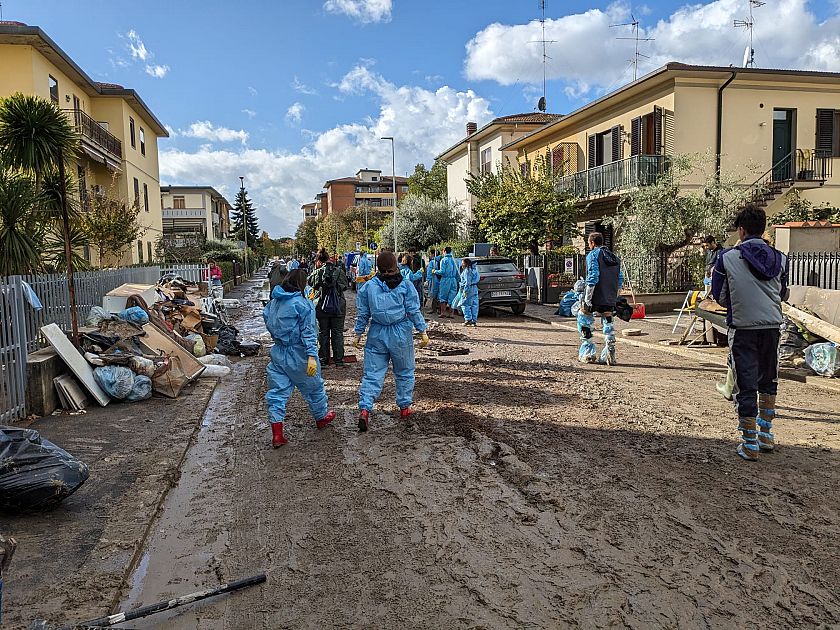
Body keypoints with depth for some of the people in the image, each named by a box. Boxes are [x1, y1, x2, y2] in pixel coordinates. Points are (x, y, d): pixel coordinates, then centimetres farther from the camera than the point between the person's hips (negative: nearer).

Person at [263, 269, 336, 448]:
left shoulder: (273, 301, 3)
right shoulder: (302, 304, -16)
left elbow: (267, 320, 15)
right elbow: (308, 332, -21)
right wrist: (311, 356, -24)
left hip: (278, 352, 5)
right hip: (297, 354, -5)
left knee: (277, 391, 7)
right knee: (313, 386, 17)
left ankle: (277, 434, 2)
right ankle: (322, 416, 38)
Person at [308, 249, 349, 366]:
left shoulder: (317, 273, -9)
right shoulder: (339, 271, -7)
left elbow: (309, 282, 8)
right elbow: (346, 286, 2)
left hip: (321, 308, 0)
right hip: (338, 307, 0)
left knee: (323, 333, 11)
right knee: (338, 333, 9)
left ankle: (324, 360, 15)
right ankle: (339, 360, 12)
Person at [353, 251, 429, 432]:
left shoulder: (368, 286, -1)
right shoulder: (405, 285, -6)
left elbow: (363, 314, 3)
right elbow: (414, 311, -4)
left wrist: (358, 334, 13)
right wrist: (423, 331, 3)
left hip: (377, 335, 1)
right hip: (401, 334, -1)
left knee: (372, 374, 3)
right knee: (404, 371, 17)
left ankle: (364, 408, -12)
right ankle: (404, 407, 26)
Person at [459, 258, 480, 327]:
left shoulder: (467, 270, -13)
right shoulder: (474, 269, 15)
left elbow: (468, 282, -19)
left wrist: (465, 291, -20)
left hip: (469, 288, -9)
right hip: (475, 288, 9)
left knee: (466, 304, -4)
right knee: (474, 305, 8)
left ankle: (468, 319, -10)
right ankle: (474, 320, 9)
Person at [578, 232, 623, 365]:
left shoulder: (593, 255, -6)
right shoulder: (614, 257, 15)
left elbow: (593, 277, -16)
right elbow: (620, 279, 14)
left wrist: (587, 299, -15)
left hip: (595, 297, -6)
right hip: (609, 299, 6)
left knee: (584, 321, 8)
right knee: (608, 323, 12)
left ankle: (588, 353, 6)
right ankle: (610, 353, 9)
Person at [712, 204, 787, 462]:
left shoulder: (727, 258, -6)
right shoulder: (779, 259, 4)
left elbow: (720, 297, 0)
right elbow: (783, 294, 14)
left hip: (743, 328, -4)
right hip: (772, 326, 4)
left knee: (746, 385, 2)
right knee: (768, 381, 21)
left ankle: (750, 444, 6)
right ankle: (766, 435, 30)